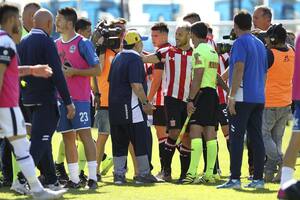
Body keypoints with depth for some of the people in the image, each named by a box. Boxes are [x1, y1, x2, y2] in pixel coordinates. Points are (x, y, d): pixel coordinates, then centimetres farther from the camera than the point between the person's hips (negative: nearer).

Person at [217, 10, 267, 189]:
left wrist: (232, 96, -17)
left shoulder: (240, 43, -8)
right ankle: (258, 178, 5)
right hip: (259, 98, 8)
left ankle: (235, 178, -11)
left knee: (236, 138, -7)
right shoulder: (260, 44, 17)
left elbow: (239, 69, -17)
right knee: (256, 137, 7)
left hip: (243, 98, -8)